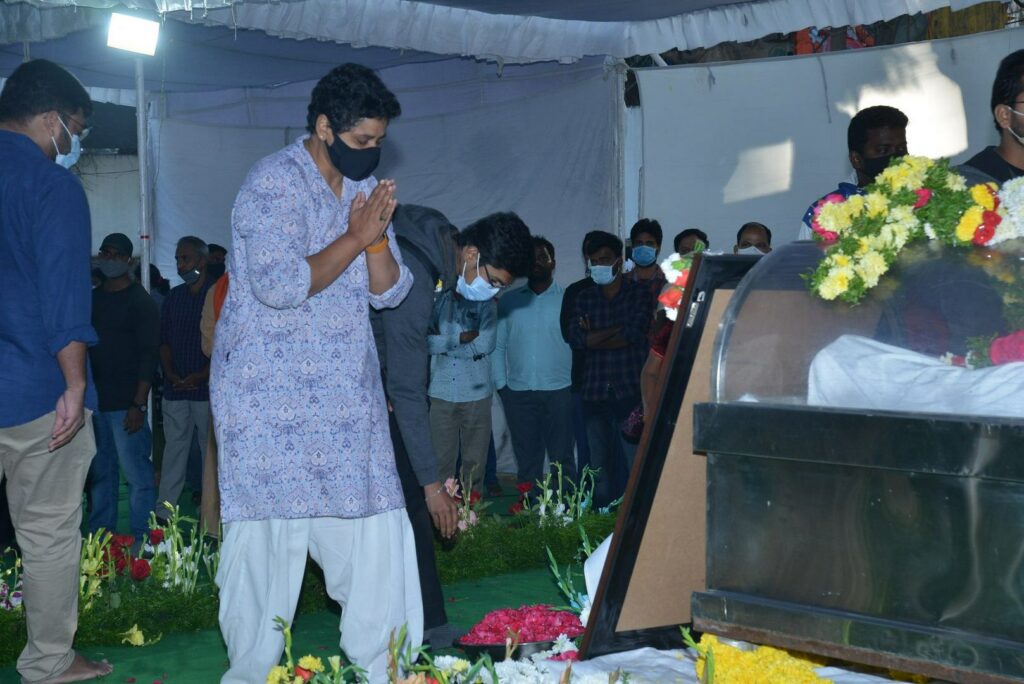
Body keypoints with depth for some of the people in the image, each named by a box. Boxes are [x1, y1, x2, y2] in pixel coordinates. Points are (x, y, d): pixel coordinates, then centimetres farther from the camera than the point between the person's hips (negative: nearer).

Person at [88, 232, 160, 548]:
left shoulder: (140, 302, -2)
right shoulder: (92, 299, 15)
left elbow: (148, 355, -9)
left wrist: (138, 404, -16)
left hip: (125, 403, -6)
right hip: (94, 400, 6)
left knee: (136, 472, -7)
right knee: (101, 472, 10)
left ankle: (142, 540, -3)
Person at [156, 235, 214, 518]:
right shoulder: (173, 297, 14)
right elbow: (164, 340, 14)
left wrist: (202, 376, -13)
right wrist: (171, 373, -1)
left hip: (206, 388, -4)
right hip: (175, 389, 4)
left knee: (210, 450, 0)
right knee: (173, 448, 4)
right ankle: (163, 512, 5)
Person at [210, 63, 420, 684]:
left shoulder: (364, 188, 14)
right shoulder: (276, 183, -10)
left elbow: (389, 291, 12)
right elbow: (279, 286, -21)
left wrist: (379, 237, -7)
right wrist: (354, 239, -13)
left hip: (348, 395, 7)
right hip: (272, 398, -6)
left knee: (375, 530, 2)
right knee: (269, 537, -2)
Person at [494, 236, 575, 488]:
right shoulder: (509, 302, 12)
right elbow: (497, 346, 10)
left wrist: (579, 382, -10)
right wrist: (501, 385, 2)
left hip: (559, 391, -3)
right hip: (519, 392, 3)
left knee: (562, 458, 0)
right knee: (527, 460, 8)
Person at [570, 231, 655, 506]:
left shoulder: (639, 294, 5)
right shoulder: (585, 298, 15)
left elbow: (635, 336, -9)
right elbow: (577, 338, -1)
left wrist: (595, 337, -1)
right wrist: (618, 329, -6)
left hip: (630, 391, -4)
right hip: (595, 393, 4)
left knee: (635, 462, -8)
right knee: (600, 465, 6)